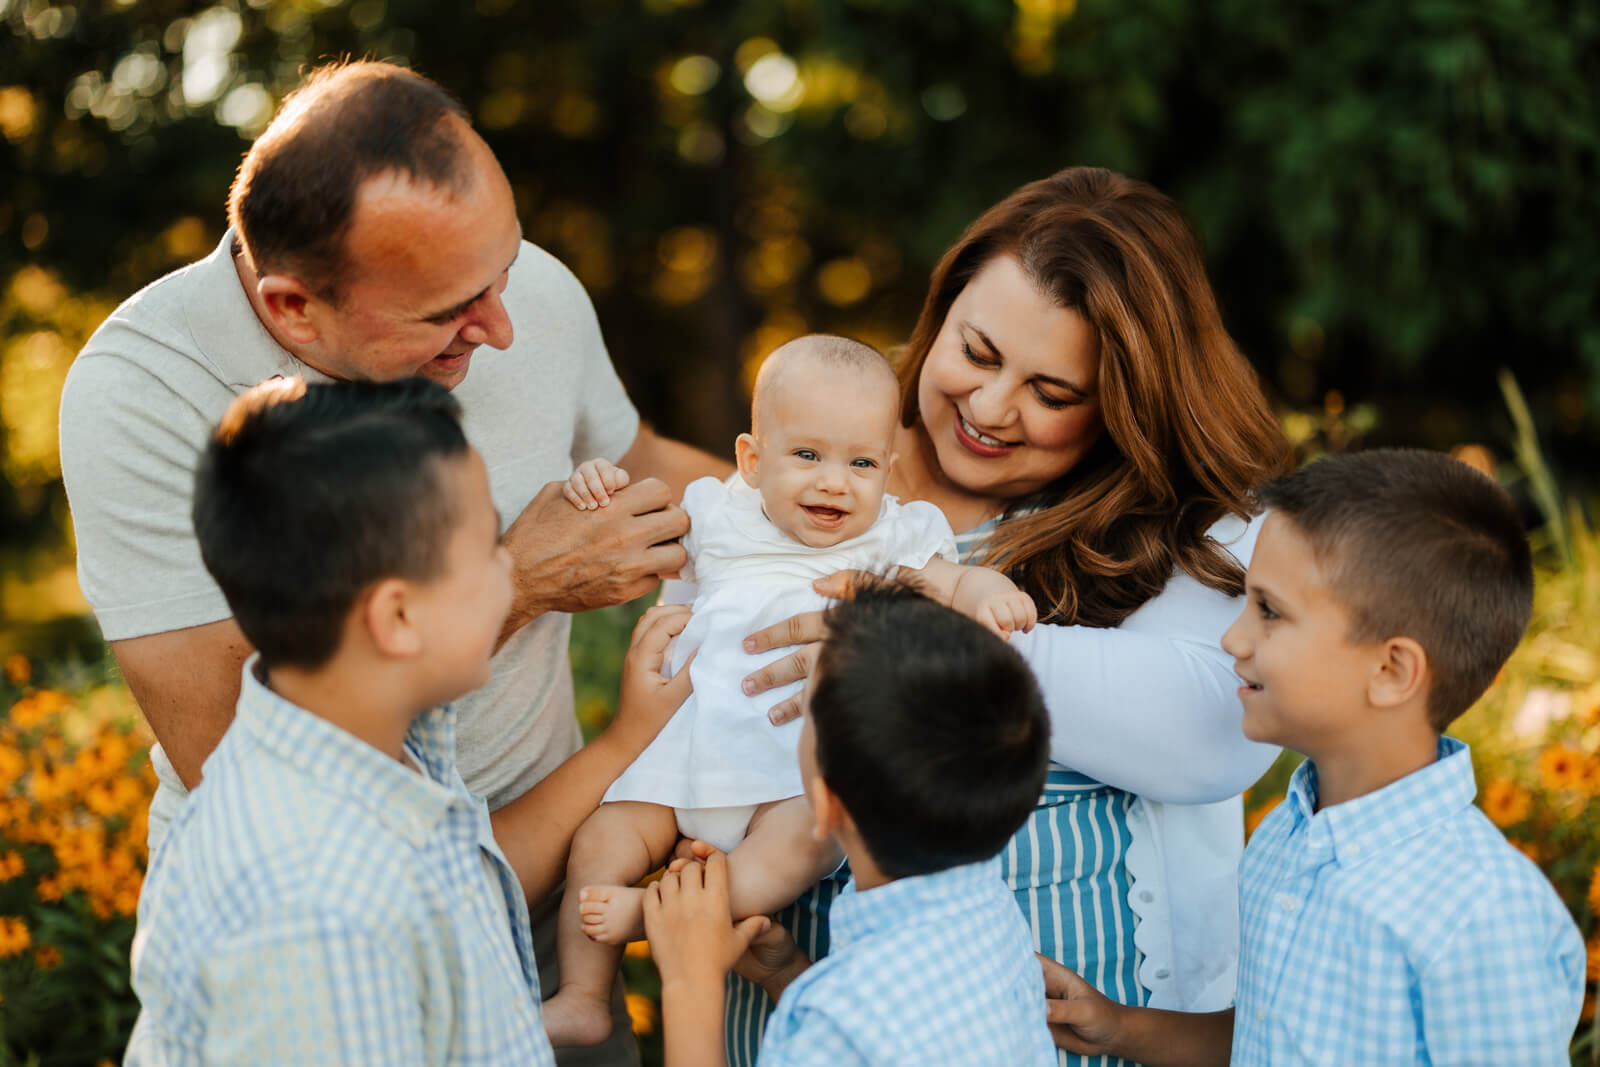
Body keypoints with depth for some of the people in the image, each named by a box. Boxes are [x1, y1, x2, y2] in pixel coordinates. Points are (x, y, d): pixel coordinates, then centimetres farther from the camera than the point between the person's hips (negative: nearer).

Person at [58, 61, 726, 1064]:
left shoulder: (539, 293, -12)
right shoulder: (142, 391, -25)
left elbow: (634, 465, 11)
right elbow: (221, 750, -29)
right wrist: (513, 590, -27)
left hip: (532, 856, 4)